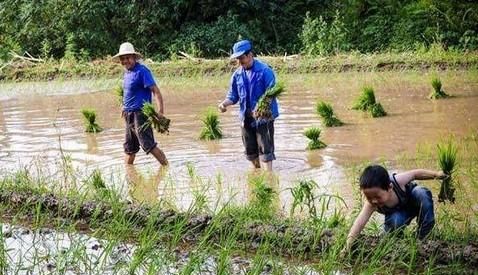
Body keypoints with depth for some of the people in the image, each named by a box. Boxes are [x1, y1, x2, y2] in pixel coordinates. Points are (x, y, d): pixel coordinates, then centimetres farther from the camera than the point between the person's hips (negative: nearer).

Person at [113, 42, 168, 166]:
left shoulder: (141, 71, -13)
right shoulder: (126, 72, 13)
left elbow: (155, 91, -18)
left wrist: (160, 112, -26)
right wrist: (125, 108, 20)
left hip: (140, 113, -9)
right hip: (129, 115, 9)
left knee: (148, 145, -11)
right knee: (129, 148, 15)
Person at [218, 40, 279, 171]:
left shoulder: (265, 71, -11)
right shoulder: (237, 74, 6)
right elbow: (233, 96, 13)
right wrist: (224, 103, -8)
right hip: (245, 118, 6)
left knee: (265, 150, -9)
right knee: (251, 151, 14)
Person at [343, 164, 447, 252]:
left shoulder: (397, 182, -39)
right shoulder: (371, 203, -35)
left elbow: (416, 173, -21)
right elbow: (360, 222, -46)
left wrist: (436, 174, -17)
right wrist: (348, 245, -57)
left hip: (413, 201, 0)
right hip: (397, 212, 0)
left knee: (422, 193, -34)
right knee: (394, 222, -35)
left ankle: (423, 238, -24)